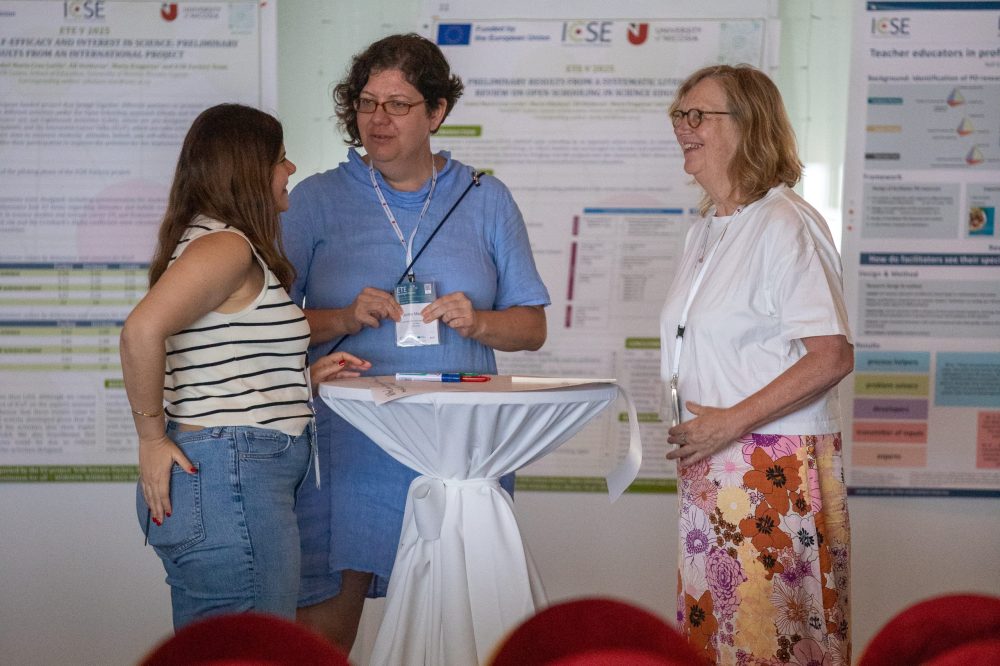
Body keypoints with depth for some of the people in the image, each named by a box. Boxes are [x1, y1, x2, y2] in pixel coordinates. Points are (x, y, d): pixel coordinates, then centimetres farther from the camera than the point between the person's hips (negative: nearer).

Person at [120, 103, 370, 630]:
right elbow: (143, 329, -26)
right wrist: (152, 438, -18)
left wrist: (306, 377, 15)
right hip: (229, 474, -10)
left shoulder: (225, 244, 19)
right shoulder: (224, 245, -12)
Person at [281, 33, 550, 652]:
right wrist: (344, 319, -13)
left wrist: (476, 321, -8)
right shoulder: (317, 199, 7)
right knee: (323, 622, -3)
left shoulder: (487, 200, 11)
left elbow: (532, 326, 12)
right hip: (347, 448, -1)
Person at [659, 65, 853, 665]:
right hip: (710, 468, 9)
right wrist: (692, 435, 9)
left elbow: (832, 357, -20)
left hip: (775, 465, -8)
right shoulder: (707, 230, 15)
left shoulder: (785, 224, -12)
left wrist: (731, 422, -19)